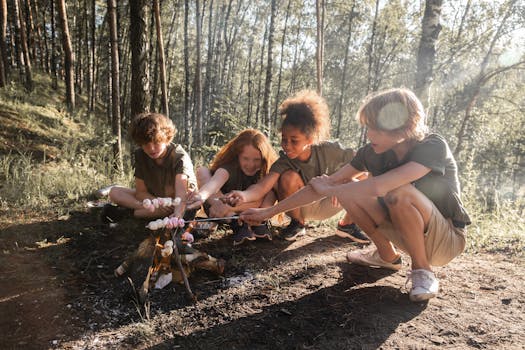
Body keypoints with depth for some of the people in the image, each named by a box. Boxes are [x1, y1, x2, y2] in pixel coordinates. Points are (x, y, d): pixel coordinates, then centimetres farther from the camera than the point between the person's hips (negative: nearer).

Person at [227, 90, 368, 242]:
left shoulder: (329, 150, -23)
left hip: (328, 203, 2)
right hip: (303, 207, -1)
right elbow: (262, 186, -44)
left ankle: (347, 225, 7)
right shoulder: (283, 163, -27)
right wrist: (244, 195, -65)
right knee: (289, 177, -33)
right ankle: (297, 224, -5)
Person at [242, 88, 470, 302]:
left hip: (448, 239, -5)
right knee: (347, 192, -14)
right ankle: (387, 256, 6)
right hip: (404, 230, 5)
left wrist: (329, 189, -25)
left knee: (399, 192, -34)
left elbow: (379, 186, -42)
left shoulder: (434, 147, -27)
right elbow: (328, 183, -9)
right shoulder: (373, 152, -10)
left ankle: (422, 271, -12)